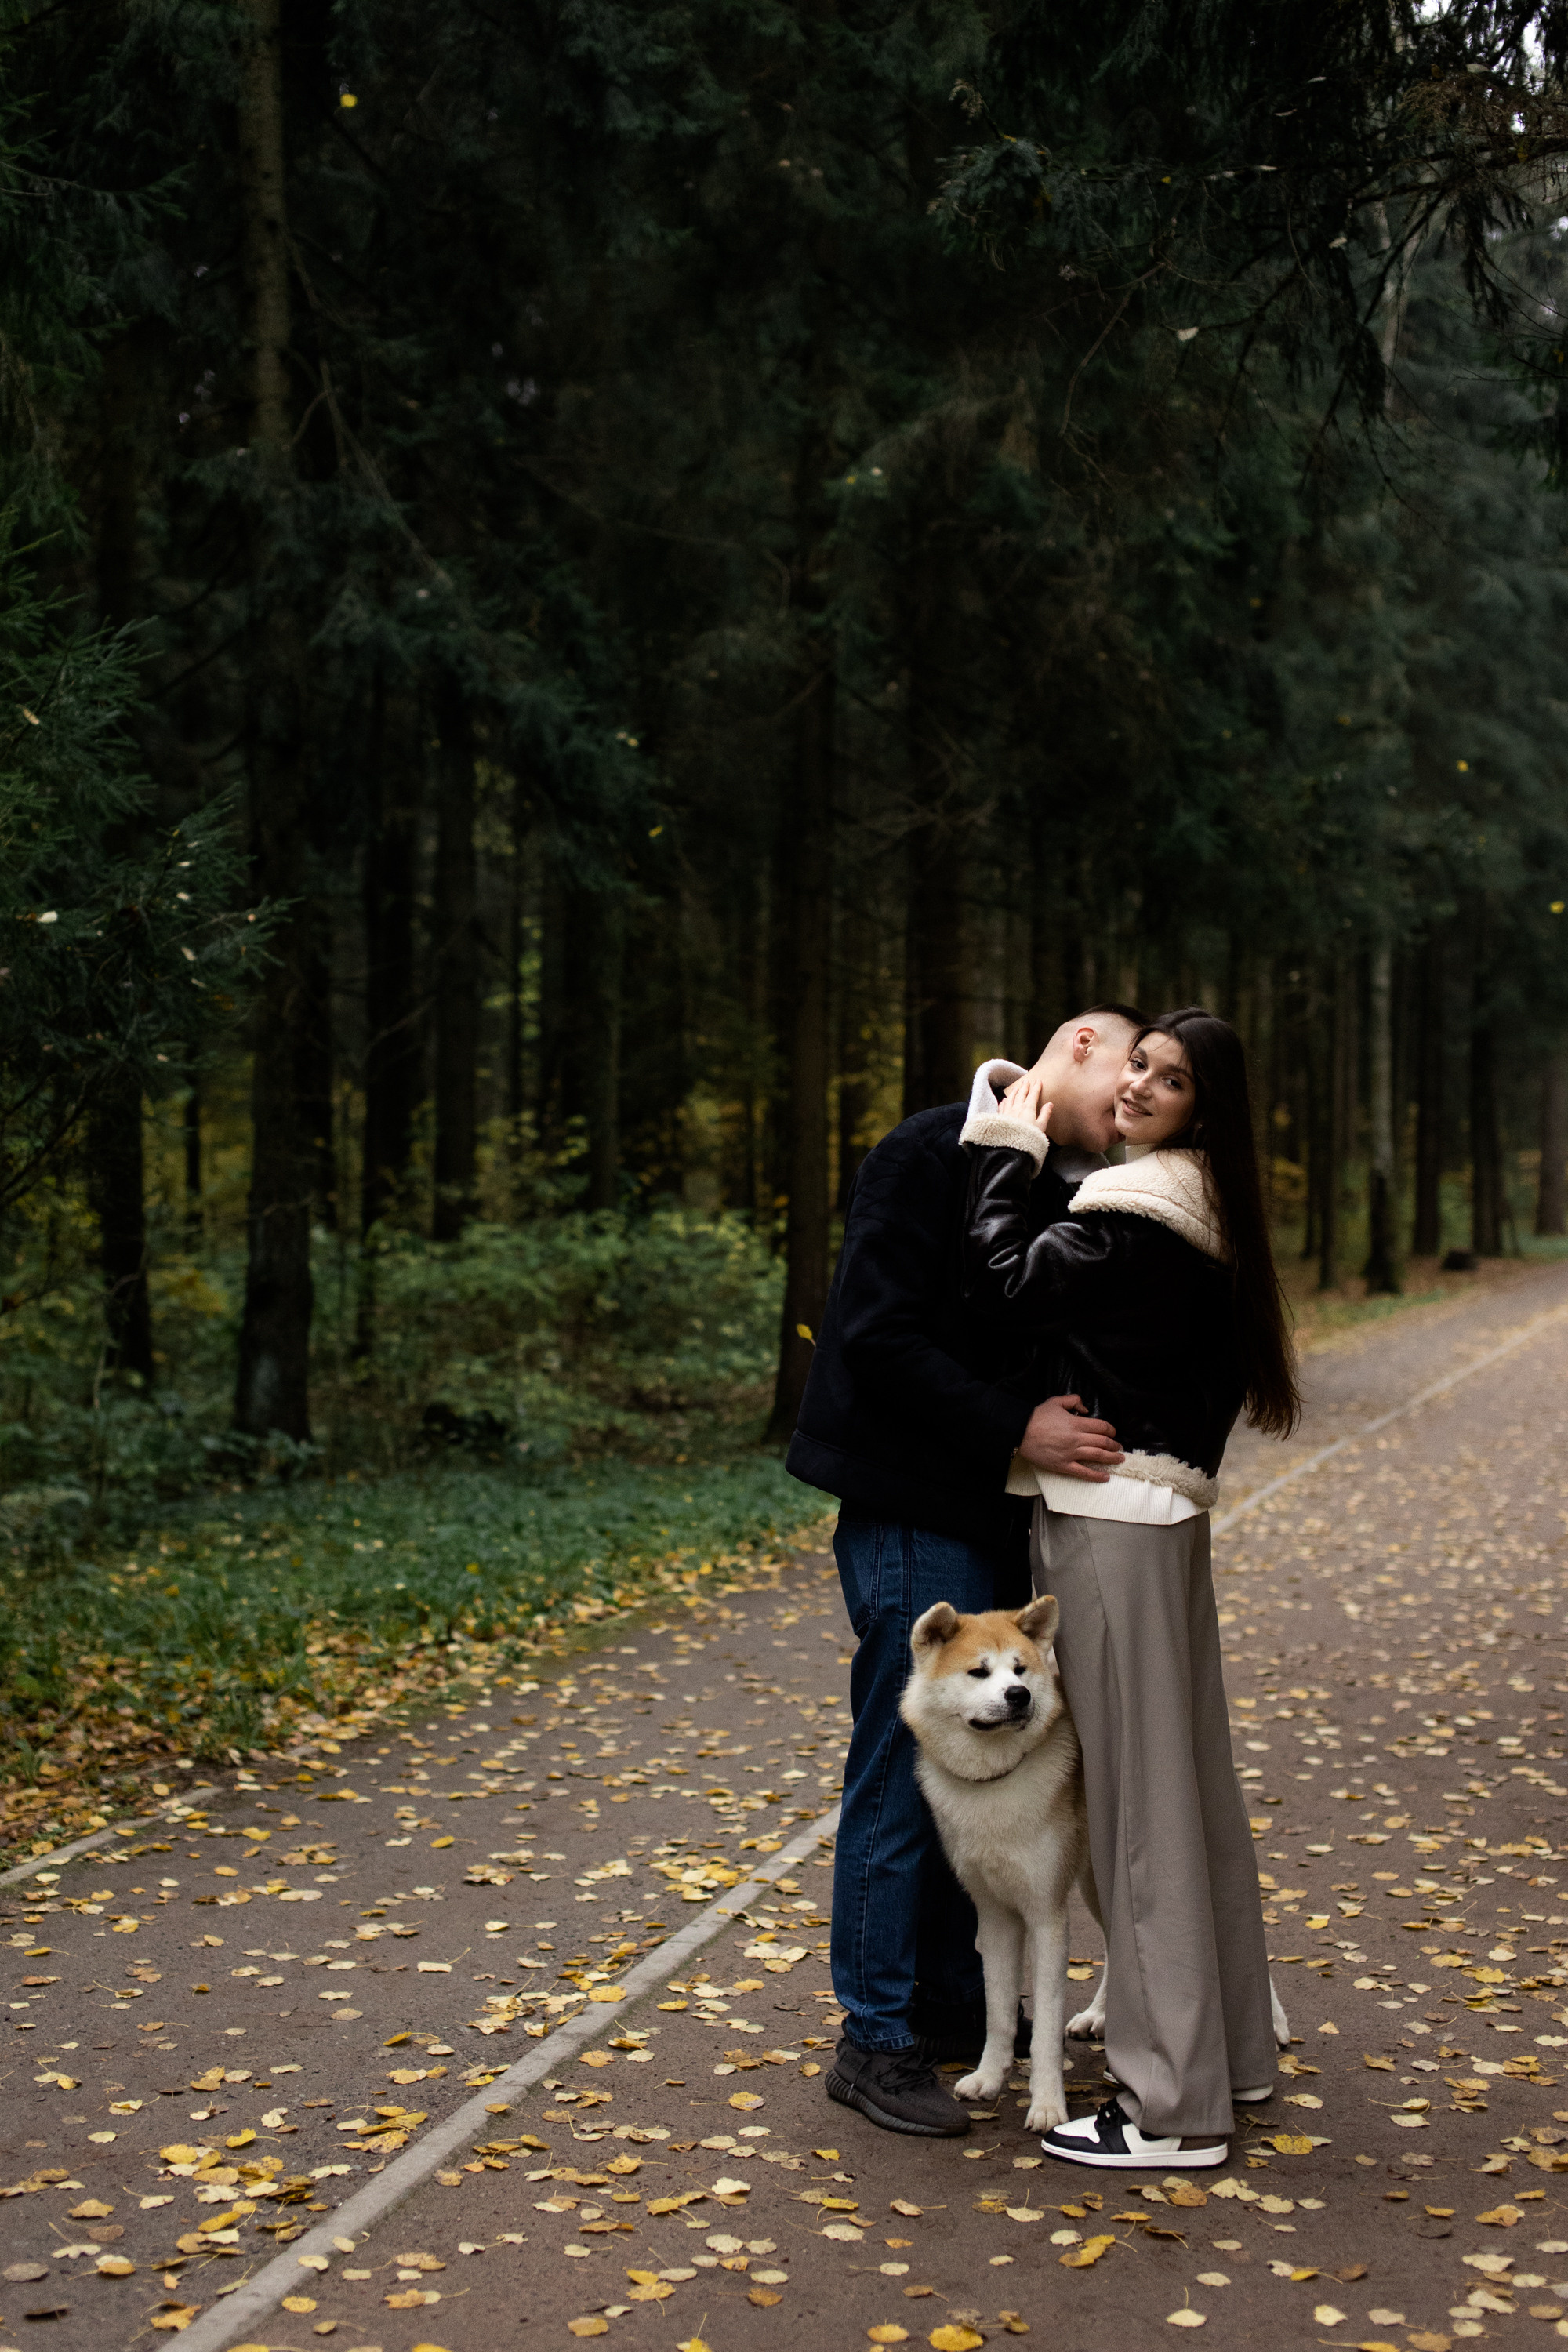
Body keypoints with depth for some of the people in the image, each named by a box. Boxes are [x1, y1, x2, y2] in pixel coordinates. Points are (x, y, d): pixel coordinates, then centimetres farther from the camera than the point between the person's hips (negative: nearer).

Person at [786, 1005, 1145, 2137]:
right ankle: (877, 2041, 8)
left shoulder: (1053, 1189, 14)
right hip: (914, 1518, -9)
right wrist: (1016, 1430, -23)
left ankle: (949, 2002, 30)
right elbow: (879, 1337, -20)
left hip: (991, 1515, 9)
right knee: (904, 1775, -2)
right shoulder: (932, 1153, -13)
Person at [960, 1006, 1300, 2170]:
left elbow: (1006, 1281, -18)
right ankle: (1233, 2046, 31)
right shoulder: (1210, 1219, 14)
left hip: (1111, 1520, -10)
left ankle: (1174, 2104, 2)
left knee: (1138, 1799, -5)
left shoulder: (1137, 1215, -16)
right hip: (1172, 1512, 10)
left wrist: (1008, 1146, -8)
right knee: (1192, 1779, 18)